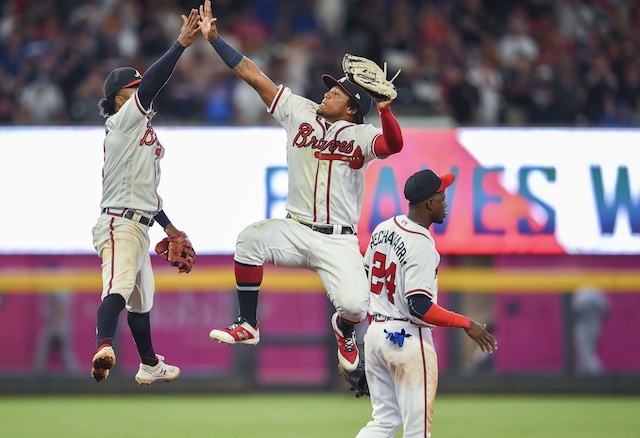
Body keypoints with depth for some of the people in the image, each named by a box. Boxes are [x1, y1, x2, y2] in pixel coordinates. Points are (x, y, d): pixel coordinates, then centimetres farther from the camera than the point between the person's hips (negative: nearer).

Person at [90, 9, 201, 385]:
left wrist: (168, 226, 30)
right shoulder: (123, 121, -5)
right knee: (119, 287, -30)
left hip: (138, 226, 10)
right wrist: (182, 44, -24)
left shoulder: (142, 132, 22)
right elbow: (152, 84, -21)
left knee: (142, 298, 23)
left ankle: (150, 365, 37)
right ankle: (104, 349, -50)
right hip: (119, 223, -10)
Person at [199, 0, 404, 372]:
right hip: (295, 229, 3)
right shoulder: (301, 113, 4)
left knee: (355, 305, -23)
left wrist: (383, 107, -45)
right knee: (251, 239, -27)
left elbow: (394, 145, -29)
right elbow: (253, 74, 4)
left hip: (338, 241, -3)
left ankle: (345, 329, 20)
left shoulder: (360, 135, -7)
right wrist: (214, 38, 0)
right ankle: (248, 326, -9)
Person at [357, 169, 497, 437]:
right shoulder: (421, 244, -18)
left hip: (374, 334, 8)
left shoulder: (382, 230, 7)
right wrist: (466, 324, -17)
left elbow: (365, 286, 15)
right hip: (408, 339, -8)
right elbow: (419, 307, -24)